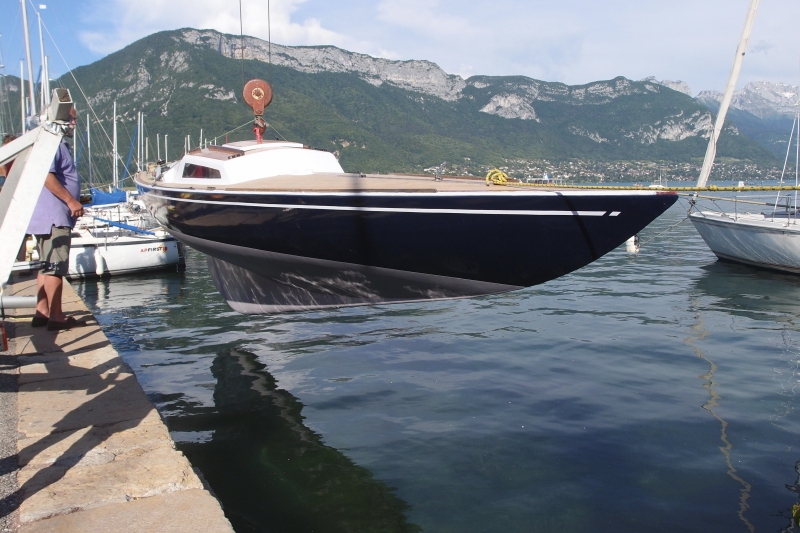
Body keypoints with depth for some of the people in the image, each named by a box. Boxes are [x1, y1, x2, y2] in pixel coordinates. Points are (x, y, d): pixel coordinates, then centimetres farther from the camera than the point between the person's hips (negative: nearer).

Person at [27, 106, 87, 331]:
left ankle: (42, 312, 18)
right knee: (56, 267, -8)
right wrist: (71, 201, -22)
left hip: (52, 217, 11)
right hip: (54, 217, -11)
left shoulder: (60, 143, 21)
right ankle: (56, 317, -5)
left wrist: (75, 200, 22)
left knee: (47, 266, 13)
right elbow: (46, 176, -24)